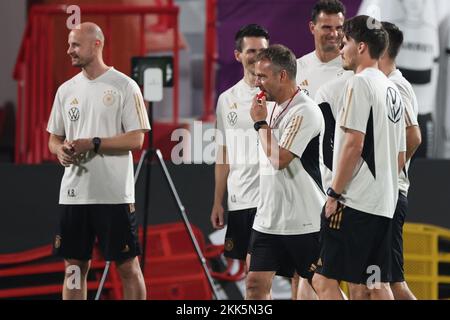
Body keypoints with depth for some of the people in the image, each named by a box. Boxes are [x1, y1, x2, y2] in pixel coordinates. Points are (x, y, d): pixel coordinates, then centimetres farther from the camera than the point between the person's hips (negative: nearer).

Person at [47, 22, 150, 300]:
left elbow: (136, 139, -10)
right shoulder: (66, 90, 12)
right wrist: (61, 150, -7)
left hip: (114, 194, -5)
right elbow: (54, 138, 16)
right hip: (74, 193, 5)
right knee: (74, 266, 8)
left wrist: (93, 144, -18)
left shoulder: (124, 86, -5)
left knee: (128, 266, 0)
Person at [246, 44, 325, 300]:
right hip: (268, 219, 8)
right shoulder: (275, 108, 13)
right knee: (256, 284, 0)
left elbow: (279, 159, -22)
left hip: (304, 220, -8)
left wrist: (261, 123, -11)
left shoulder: (305, 111, -15)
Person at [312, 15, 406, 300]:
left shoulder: (360, 83, -9)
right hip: (384, 204, 9)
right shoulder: (392, 89, 19)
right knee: (376, 286, 8)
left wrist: (335, 194, -13)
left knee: (324, 280, -9)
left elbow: (354, 143, -16)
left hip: (356, 202, -9)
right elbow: (401, 156, 21)